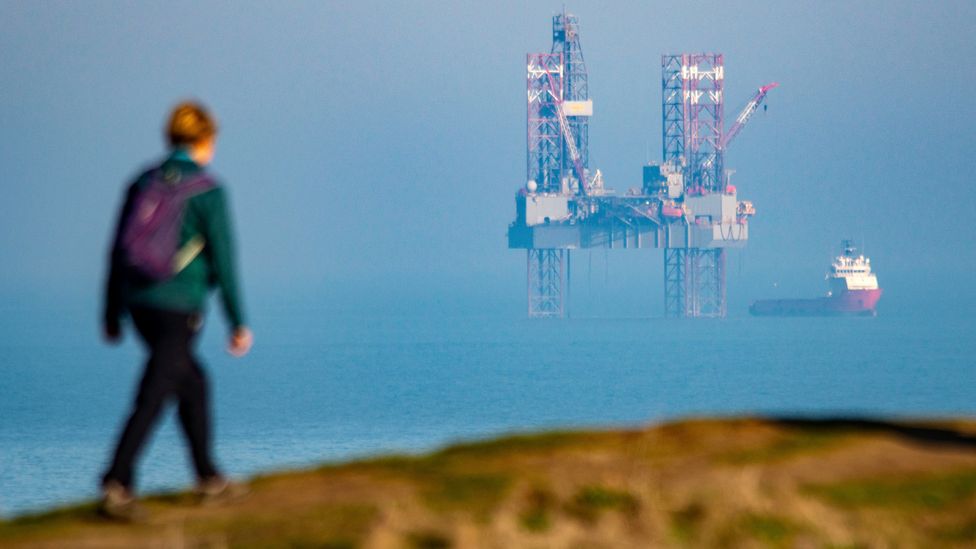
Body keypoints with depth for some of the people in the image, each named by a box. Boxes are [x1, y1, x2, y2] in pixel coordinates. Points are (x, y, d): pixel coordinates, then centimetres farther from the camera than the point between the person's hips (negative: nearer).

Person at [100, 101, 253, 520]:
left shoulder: (143, 183, 7)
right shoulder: (208, 190, -9)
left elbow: (119, 251, 9)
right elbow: (222, 260, -9)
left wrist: (112, 315, 17)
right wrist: (238, 323, -3)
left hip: (139, 304, 6)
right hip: (179, 310, -6)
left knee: (193, 381, 23)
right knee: (152, 399, -7)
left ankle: (208, 477, 30)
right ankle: (116, 485, -17)